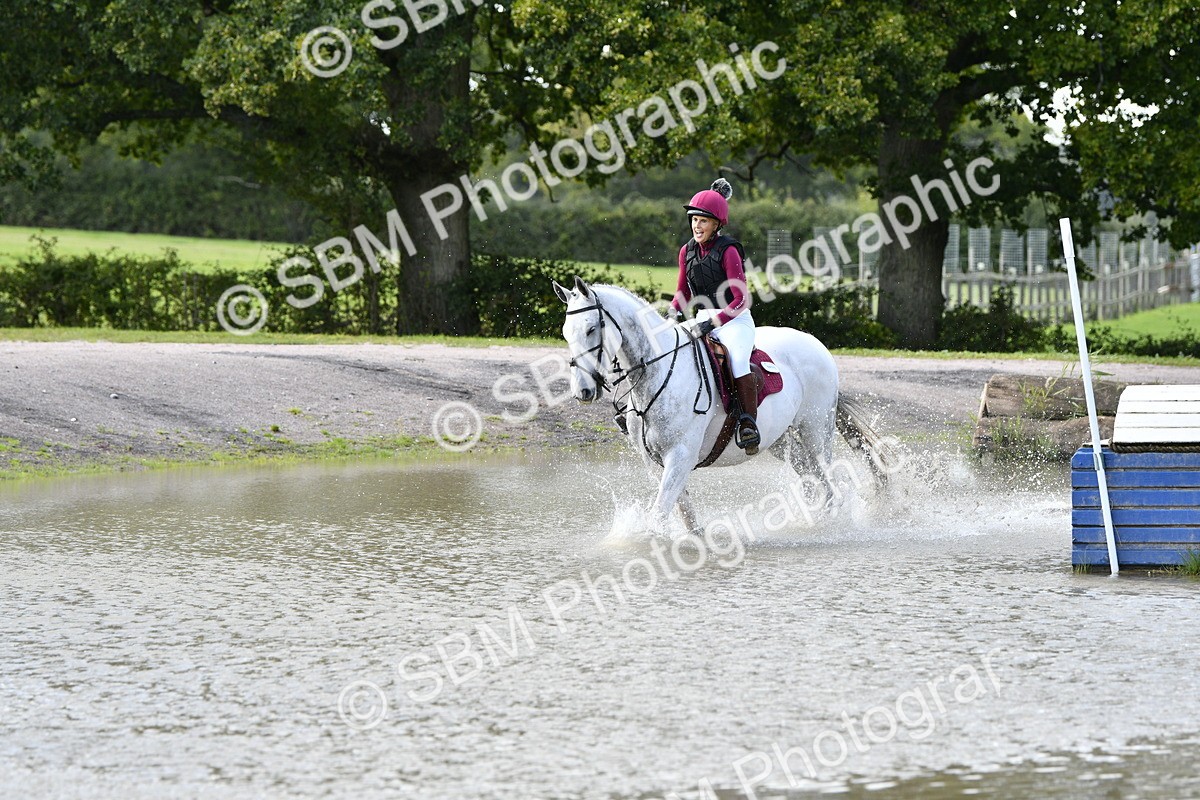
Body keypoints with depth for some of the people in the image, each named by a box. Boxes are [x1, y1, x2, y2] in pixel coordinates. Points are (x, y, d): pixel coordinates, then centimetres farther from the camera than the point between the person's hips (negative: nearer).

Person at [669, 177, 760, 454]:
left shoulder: (728, 251, -12)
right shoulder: (687, 251, 6)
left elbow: (741, 299, -17)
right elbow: (683, 292, 18)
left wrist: (713, 323, -27)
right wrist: (675, 311, -4)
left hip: (735, 320, -7)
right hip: (703, 321, 7)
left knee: (737, 358, -33)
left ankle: (749, 424, -33)